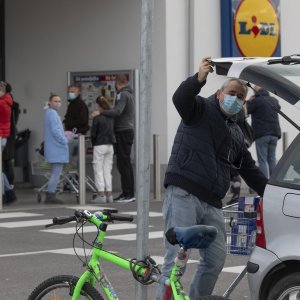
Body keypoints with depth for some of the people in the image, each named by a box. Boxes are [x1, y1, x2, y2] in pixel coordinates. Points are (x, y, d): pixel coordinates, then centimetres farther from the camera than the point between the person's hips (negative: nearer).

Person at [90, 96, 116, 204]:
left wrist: (93, 144, 5)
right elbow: (113, 131, 8)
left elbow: (93, 134, -9)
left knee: (98, 170, 1)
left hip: (99, 146, -6)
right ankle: (109, 194, 10)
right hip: (110, 146, 6)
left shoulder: (97, 118, -12)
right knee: (107, 170, 11)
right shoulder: (111, 117, 4)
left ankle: (101, 194, -3)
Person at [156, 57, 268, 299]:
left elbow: (250, 171, 28)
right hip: (183, 196, -7)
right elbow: (180, 99, -19)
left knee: (215, 261, 9)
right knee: (176, 258, -11)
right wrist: (200, 79, -38)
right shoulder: (201, 109, 3)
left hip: (212, 203, 7)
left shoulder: (237, 134, 24)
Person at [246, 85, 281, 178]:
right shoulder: (274, 100, 12)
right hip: (274, 133, 6)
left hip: (261, 134, -6)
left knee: (262, 160, -5)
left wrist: (249, 101, 11)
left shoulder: (256, 101, -10)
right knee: (272, 159, 11)